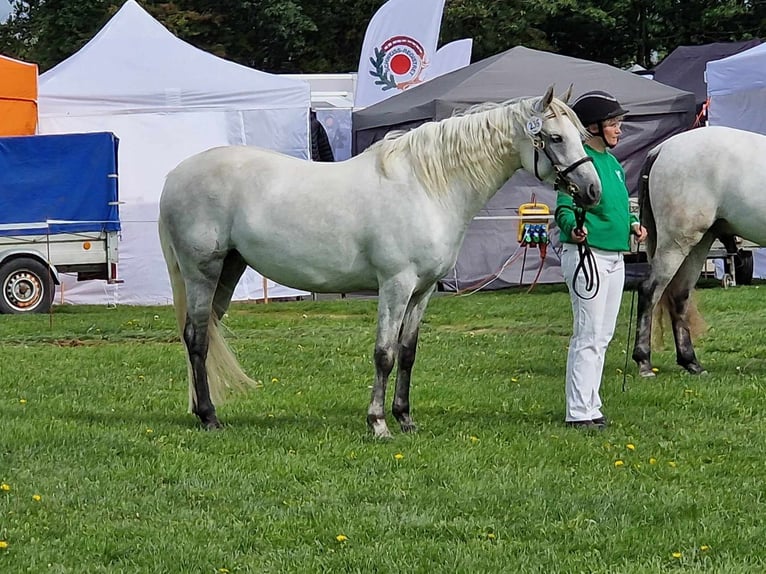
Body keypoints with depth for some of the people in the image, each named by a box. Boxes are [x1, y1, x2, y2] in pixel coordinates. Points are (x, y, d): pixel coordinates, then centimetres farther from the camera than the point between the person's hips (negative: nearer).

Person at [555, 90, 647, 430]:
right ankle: (579, 412, -5)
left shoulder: (612, 162, 14)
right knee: (588, 336, -8)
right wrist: (574, 228, -37)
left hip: (614, 257, 10)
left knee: (603, 336, 14)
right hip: (587, 255, -9)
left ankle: (590, 405, 21)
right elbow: (564, 208, -18)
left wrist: (632, 223, 8)